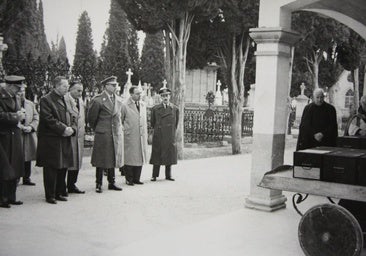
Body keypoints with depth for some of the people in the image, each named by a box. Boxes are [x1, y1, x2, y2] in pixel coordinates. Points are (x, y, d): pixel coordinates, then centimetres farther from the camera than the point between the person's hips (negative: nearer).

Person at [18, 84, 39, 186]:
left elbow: (36, 117, 11)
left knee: (28, 157, 10)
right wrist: (19, 126, -16)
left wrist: (31, 127, -6)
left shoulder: (31, 104, 14)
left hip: (29, 135, 5)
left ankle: (26, 178, 19)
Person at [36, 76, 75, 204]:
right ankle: (50, 195, 7)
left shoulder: (64, 100, 16)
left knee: (63, 167, 11)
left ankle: (60, 193, 21)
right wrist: (63, 129, -18)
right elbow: (48, 119, -16)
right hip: (51, 141, -8)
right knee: (51, 169, -2)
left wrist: (70, 129, 1)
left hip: (64, 139, 8)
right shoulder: (46, 100, -9)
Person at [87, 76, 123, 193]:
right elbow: (91, 118, 2)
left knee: (113, 159, 11)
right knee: (101, 161, 1)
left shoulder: (119, 100, 10)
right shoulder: (98, 100, -8)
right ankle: (99, 184, 10)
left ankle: (111, 183, 20)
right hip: (102, 135, -5)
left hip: (116, 134, 5)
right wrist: (97, 129, 11)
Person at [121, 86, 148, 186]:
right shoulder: (125, 106, -4)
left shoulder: (143, 105, 13)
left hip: (141, 136, 5)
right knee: (129, 158, 0)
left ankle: (136, 178, 17)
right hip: (130, 137, -5)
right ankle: (129, 179, 10)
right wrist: (123, 130, -1)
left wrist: (145, 135, 15)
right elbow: (120, 121, 2)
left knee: (140, 158, 7)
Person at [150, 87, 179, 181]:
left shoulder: (175, 109, 4)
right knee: (157, 155, 0)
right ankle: (154, 175, 7)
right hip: (158, 136, -1)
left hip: (170, 137, 1)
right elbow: (152, 123, 12)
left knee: (169, 155, 5)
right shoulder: (155, 109, 2)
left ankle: (168, 175, 15)